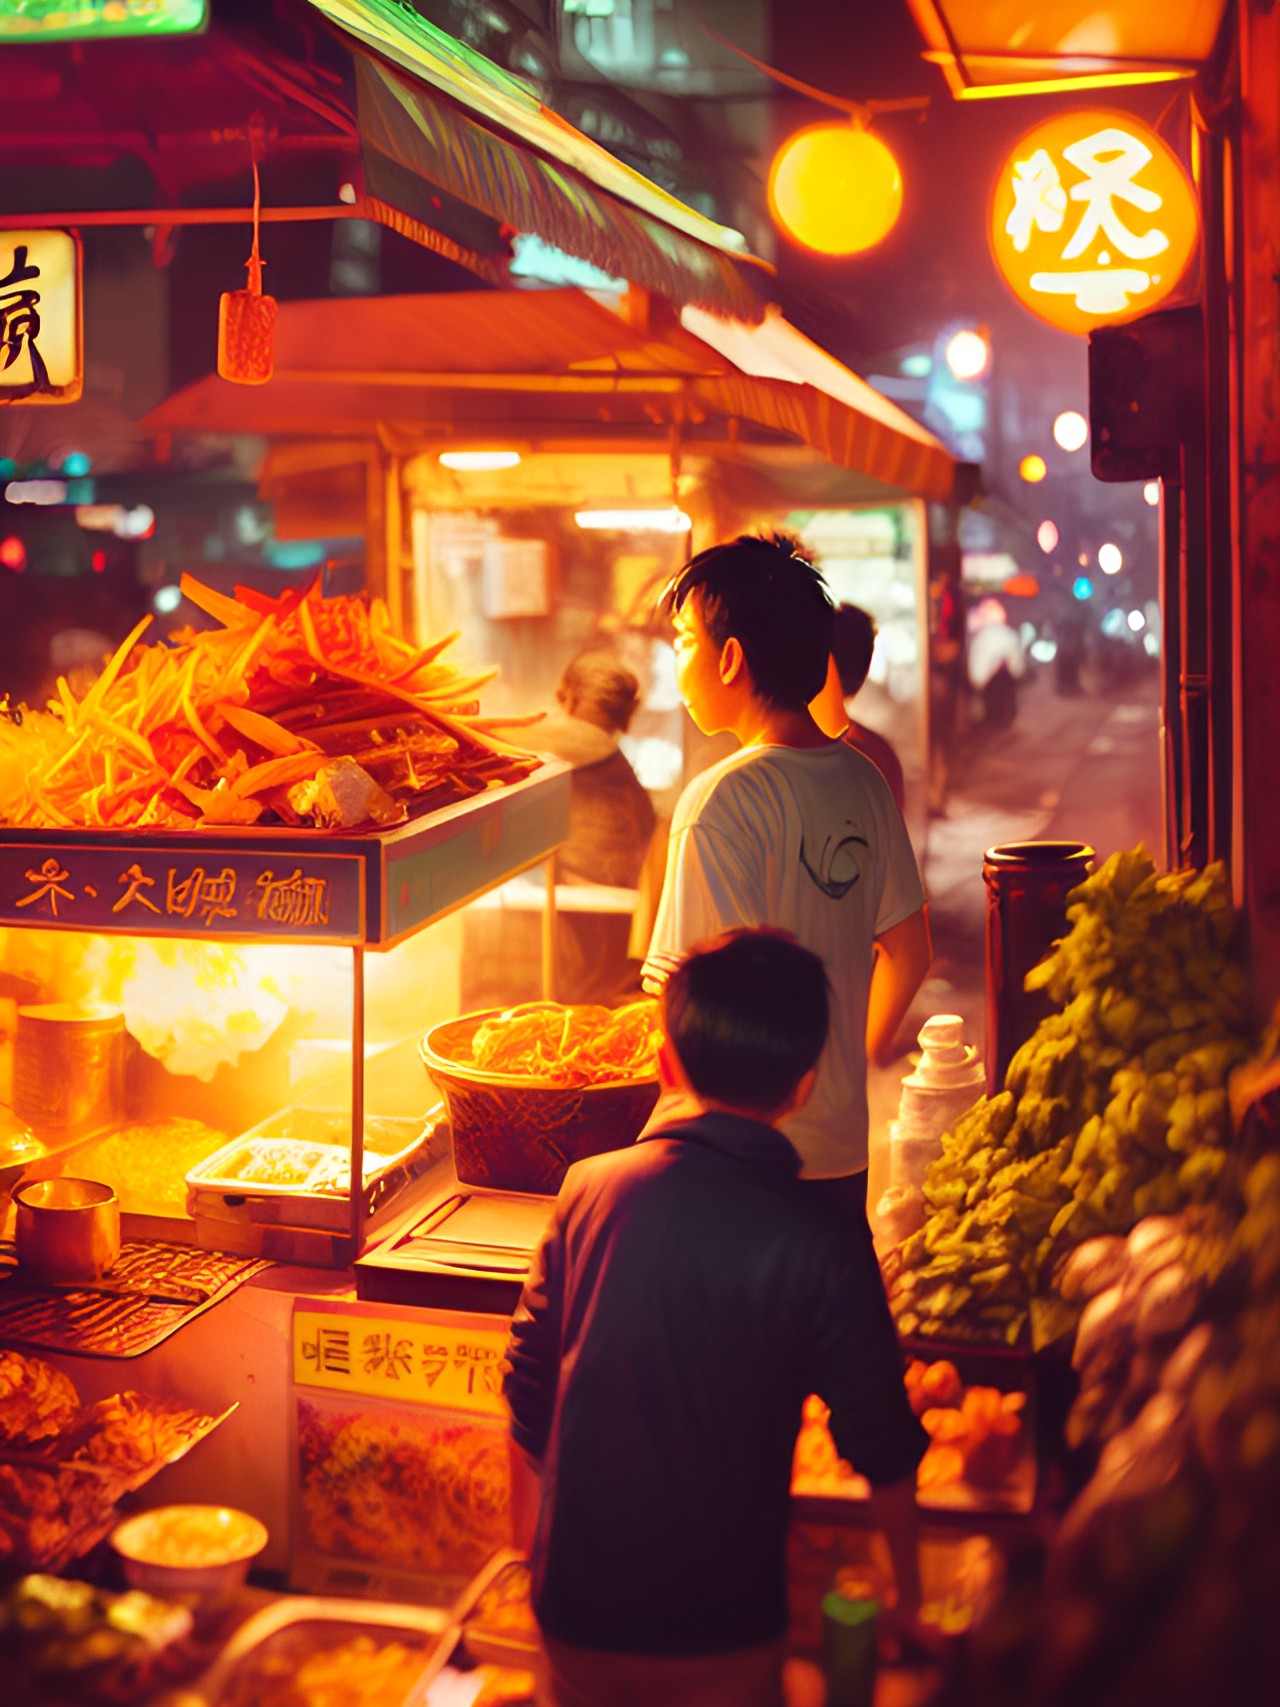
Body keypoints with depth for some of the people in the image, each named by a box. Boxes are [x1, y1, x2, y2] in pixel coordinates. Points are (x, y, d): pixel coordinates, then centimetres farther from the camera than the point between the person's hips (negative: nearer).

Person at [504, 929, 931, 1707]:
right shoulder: (818, 1243, -16)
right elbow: (883, 1447, -9)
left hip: (577, 1611, 3)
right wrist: (909, 1597, 9)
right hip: (720, 1627, -2)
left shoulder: (588, 1190, -7)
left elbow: (529, 1389, 1)